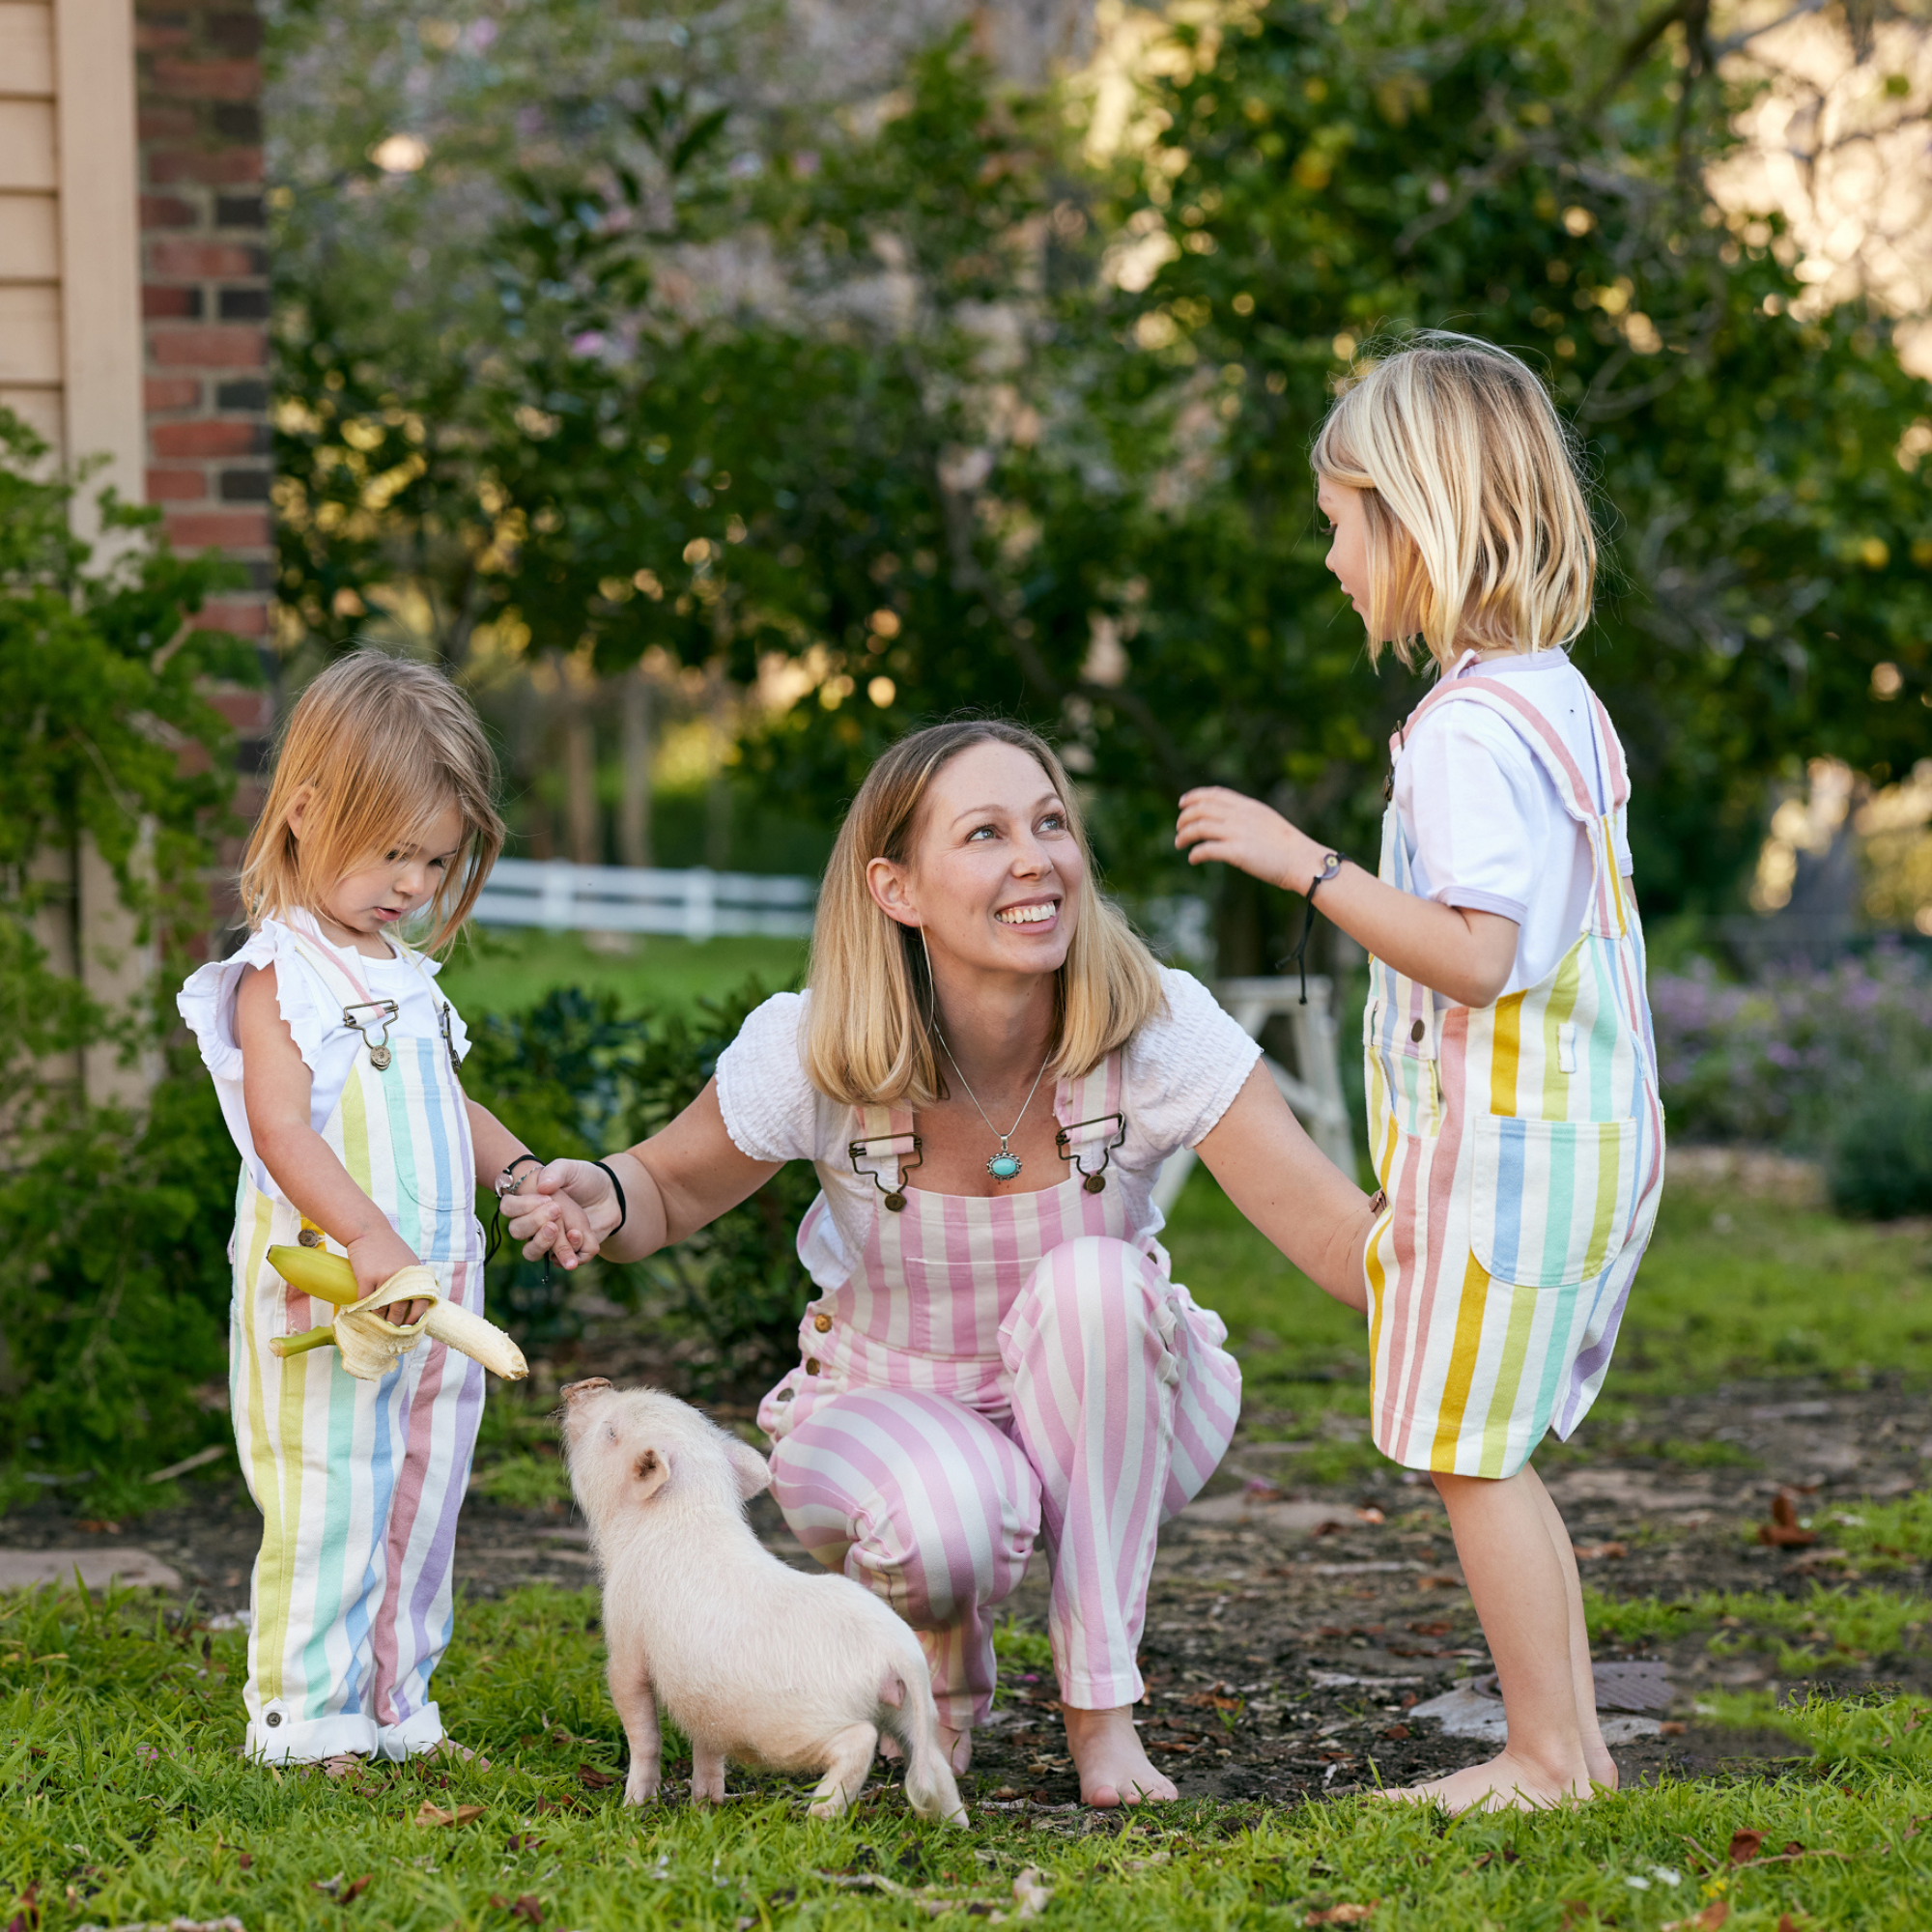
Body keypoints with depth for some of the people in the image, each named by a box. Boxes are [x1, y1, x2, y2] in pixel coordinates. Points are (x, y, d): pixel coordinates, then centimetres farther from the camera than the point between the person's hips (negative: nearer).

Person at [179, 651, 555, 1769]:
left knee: (422, 1500, 12)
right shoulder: (281, 976, -11)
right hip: (325, 1293, -8)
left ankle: (395, 1704, 22)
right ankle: (303, 1715, 5)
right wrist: (369, 1238, -32)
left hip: (436, 1290, 8)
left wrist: (522, 1172, 11)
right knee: (328, 1505, -5)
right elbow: (280, 1130, -22)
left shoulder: (404, 974, 15)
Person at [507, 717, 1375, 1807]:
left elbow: (1336, 1233, -27)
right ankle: (947, 1666, 3)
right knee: (947, 1517, -37)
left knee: (1091, 1278, -33)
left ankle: (1104, 1701, -18)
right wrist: (601, 1200, -27)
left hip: (1101, 1420, 1)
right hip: (893, 1408, -1)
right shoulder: (813, 1053, -21)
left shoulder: (1158, 1032, -22)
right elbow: (672, 1191, -3)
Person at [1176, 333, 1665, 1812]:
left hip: (1500, 1140, -10)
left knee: (1471, 1455, 0)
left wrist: (1306, 862, -23)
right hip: (1588, 1123, 10)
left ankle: (1546, 1757, 6)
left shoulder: (1469, 725, -19)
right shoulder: (1562, 699, 11)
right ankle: (1574, 1735, 20)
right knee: (1495, 1454, 16)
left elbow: (1477, 954, -26)